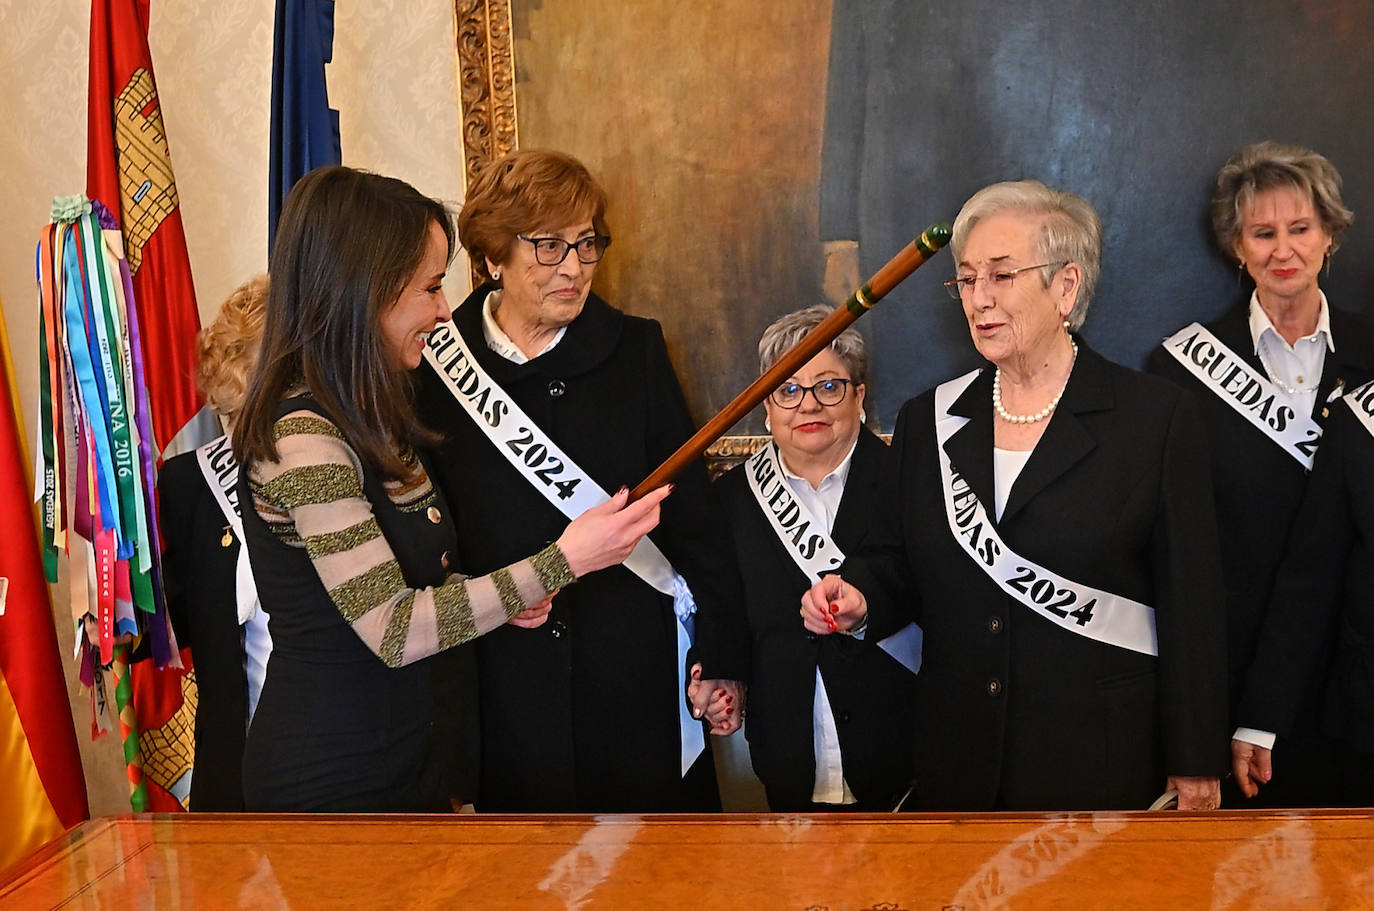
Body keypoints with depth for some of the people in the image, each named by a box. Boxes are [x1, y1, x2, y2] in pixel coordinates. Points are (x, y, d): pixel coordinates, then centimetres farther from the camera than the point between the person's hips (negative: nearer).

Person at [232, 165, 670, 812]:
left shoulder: (369, 417, 7)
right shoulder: (302, 437, -23)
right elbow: (393, 630, -24)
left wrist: (496, 597, -2)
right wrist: (563, 560, -24)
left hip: (406, 754, 9)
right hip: (331, 783, -9)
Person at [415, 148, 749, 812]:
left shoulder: (635, 349, 1)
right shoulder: (436, 367, -2)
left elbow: (692, 511, 2)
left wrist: (720, 657, 1)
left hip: (636, 677, 1)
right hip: (503, 690, -1)